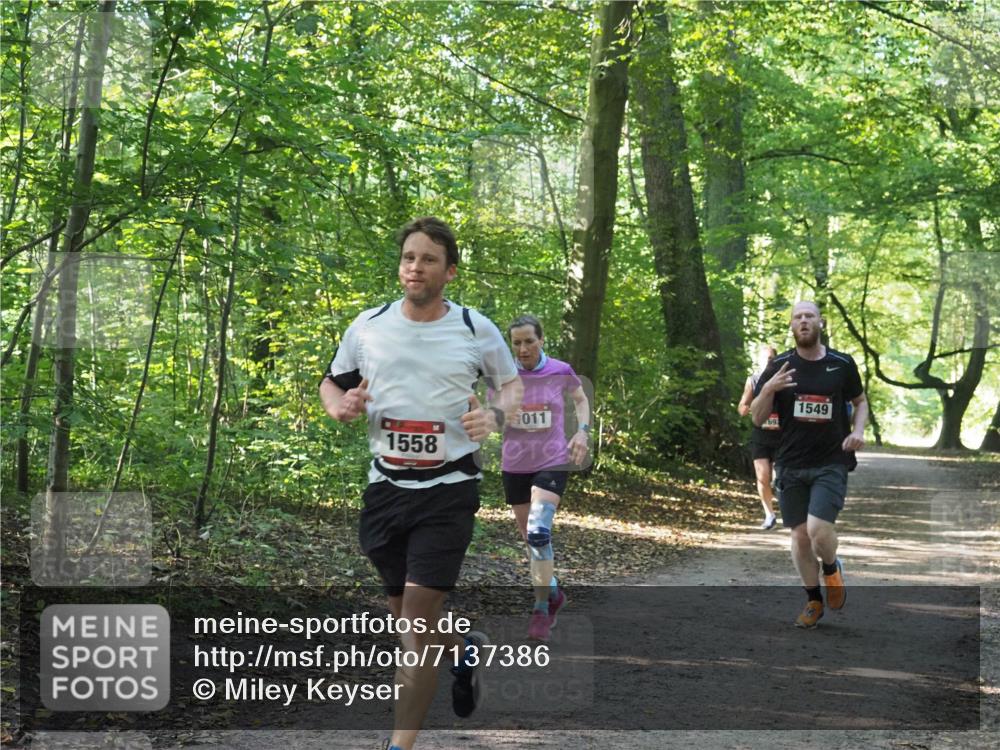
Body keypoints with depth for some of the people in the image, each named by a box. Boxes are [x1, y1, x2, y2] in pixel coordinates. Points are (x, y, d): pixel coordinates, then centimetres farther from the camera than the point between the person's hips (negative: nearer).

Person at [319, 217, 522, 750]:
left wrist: (494, 415, -12)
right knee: (406, 616, 14)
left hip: (448, 489, -4)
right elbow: (332, 383, 14)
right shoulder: (368, 326, 3)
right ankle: (466, 649, 47)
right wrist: (339, 406, -9)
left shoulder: (477, 330, -3)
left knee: (419, 616, -11)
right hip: (386, 486, 4)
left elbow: (514, 384, 10)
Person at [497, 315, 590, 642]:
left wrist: (582, 431, -3)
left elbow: (581, 399, 12)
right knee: (529, 537, 13)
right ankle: (552, 592, 36)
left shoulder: (560, 372, -7)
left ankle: (541, 609, -13)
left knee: (538, 532, -22)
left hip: (552, 462, -3)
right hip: (515, 465, 3)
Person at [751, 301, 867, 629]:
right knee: (800, 536, 5)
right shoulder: (779, 367, 1)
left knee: (818, 530, -19)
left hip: (832, 462, -2)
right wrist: (767, 389, -18)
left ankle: (831, 568, 15)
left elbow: (860, 400, 18)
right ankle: (813, 600, 26)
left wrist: (858, 430, -1)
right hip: (791, 464, 2)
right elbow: (757, 418, 1)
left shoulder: (842, 364, 1)